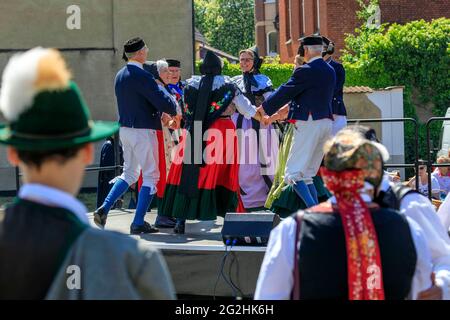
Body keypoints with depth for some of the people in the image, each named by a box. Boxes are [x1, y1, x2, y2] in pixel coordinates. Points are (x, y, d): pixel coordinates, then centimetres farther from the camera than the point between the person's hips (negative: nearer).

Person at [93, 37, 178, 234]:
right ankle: (138, 223, 2)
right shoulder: (142, 76, -18)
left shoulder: (120, 75, 9)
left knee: (129, 173, 20)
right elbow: (163, 102, -20)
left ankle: (104, 209, 8)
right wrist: (173, 110, 2)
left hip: (125, 129, 8)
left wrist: (161, 111, 16)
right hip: (143, 131, -8)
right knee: (151, 175, 3)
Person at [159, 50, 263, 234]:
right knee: (222, 176, 0)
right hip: (222, 130, -2)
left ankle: (181, 220, 4)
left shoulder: (191, 84, 6)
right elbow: (245, 107, 5)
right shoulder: (227, 85, 0)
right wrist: (263, 119, 16)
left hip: (194, 133, 2)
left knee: (187, 174, 5)